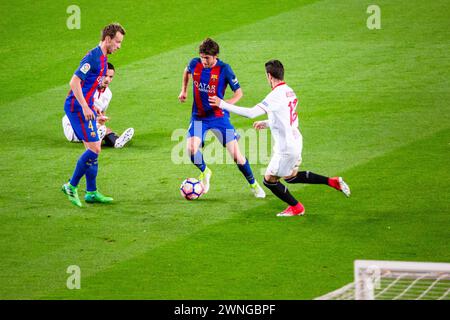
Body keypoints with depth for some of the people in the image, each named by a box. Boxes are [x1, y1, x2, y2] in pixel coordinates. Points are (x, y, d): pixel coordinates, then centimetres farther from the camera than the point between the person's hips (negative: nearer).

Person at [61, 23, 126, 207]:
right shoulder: (93, 57, -16)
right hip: (77, 108, -10)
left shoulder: (103, 59, 15)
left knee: (94, 149, 10)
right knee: (94, 149, -12)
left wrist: (92, 106, 21)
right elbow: (74, 82, -23)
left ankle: (91, 192, 14)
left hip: (85, 107, 10)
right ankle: (71, 186, -2)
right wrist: (85, 107, -26)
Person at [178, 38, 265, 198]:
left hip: (219, 116, -2)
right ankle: (204, 171, 12)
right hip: (198, 116, 2)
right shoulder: (195, 64, -7)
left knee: (236, 155, -4)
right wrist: (184, 90, 15)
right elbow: (187, 71, 20)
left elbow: (238, 92, -9)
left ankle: (254, 185, 19)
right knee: (191, 150, -22)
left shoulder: (224, 69, -16)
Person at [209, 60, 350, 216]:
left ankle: (296, 208, 20)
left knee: (269, 180, 8)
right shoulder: (289, 92, 6)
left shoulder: (276, 96, -22)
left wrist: (222, 104, -24)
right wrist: (266, 123, 23)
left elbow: (251, 113, -29)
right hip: (295, 141, 9)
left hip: (286, 148, -9)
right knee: (291, 176, 26)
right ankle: (332, 181, 25)